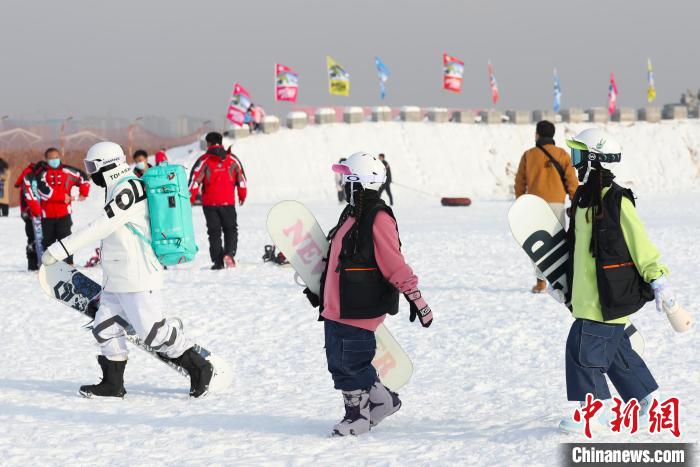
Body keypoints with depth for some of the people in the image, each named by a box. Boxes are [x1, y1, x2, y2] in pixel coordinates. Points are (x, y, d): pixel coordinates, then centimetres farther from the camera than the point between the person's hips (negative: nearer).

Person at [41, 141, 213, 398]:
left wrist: (60, 249, -24)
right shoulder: (119, 189, 15)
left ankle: (199, 368, 5)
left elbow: (101, 228, -23)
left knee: (153, 331, -7)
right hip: (117, 279, 10)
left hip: (137, 278, -10)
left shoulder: (128, 189, -17)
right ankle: (113, 384, 14)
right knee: (105, 327, 8)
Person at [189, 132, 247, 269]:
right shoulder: (232, 160, 3)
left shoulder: (204, 161, -5)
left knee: (214, 232, 7)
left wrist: (190, 199, -3)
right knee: (230, 229, 12)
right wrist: (242, 196, 24)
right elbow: (241, 178, 10)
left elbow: (195, 180, -9)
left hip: (210, 203, -1)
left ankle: (218, 261, 3)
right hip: (228, 202, 1)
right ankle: (229, 253, -12)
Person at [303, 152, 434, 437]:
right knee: (339, 362, 13)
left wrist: (416, 299, -19)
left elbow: (394, 264, -18)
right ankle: (383, 400, 26)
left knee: (350, 363, -4)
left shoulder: (378, 219, -15)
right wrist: (321, 291, 30)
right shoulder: (352, 215, 14)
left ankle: (357, 415, 10)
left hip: (360, 309, -10)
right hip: (336, 307, 10)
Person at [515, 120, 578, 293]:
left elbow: (520, 182, 4)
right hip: (557, 203, 0)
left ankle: (541, 282, 2)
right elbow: (571, 181, -1)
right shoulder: (562, 155, 1)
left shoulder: (528, 155, 1)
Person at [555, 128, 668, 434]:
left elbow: (640, 244, -14)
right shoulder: (583, 199, 11)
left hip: (611, 296, -9)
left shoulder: (617, 202, -16)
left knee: (585, 349, -8)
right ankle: (647, 399, 29)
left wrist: (658, 280, -14)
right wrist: (562, 282, 22)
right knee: (615, 350, 17)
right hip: (588, 293, 9)